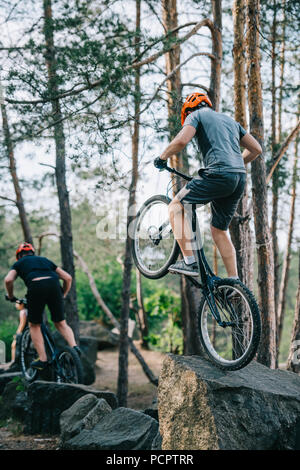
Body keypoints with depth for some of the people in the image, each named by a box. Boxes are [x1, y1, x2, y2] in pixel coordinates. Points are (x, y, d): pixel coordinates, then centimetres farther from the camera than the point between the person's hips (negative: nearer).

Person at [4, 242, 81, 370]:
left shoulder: (19, 263, 25)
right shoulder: (45, 260, 34)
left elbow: (8, 280, 5)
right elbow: (68, 277, 27)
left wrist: (11, 297, 21)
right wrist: (63, 296, 38)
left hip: (36, 287, -3)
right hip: (54, 285, 3)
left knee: (34, 325, 15)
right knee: (61, 323, 17)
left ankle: (42, 360, 12)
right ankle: (74, 347, -3)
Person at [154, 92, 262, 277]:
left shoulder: (196, 115, 10)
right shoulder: (229, 119, 30)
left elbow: (182, 140, -10)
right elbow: (256, 149, 27)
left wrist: (162, 158, 6)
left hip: (219, 175, -7)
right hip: (240, 178, 7)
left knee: (176, 206, 5)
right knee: (220, 230, 16)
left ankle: (190, 262, -5)